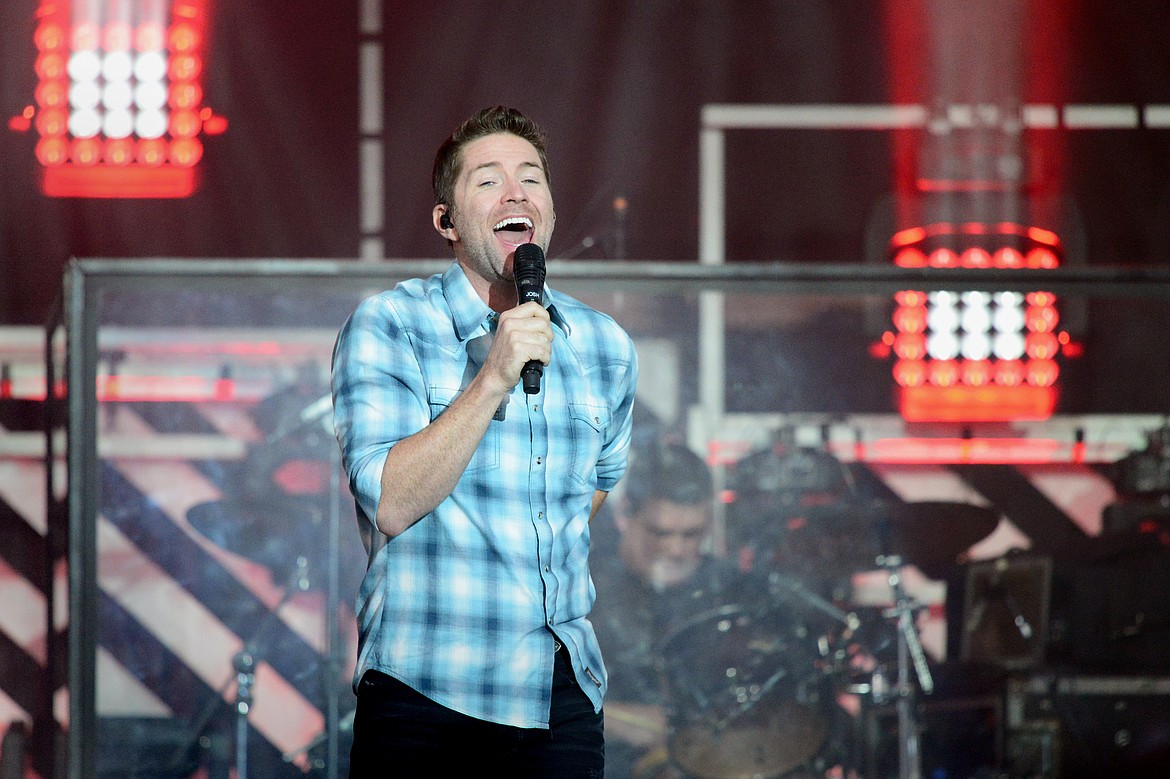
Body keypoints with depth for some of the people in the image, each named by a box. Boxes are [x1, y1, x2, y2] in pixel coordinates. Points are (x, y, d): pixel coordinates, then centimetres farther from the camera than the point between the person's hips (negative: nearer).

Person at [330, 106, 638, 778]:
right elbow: (390, 504, -16)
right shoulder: (388, 326, -5)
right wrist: (492, 379, -21)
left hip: (563, 697, 4)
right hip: (426, 695, -4)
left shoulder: (607, 347, 8)